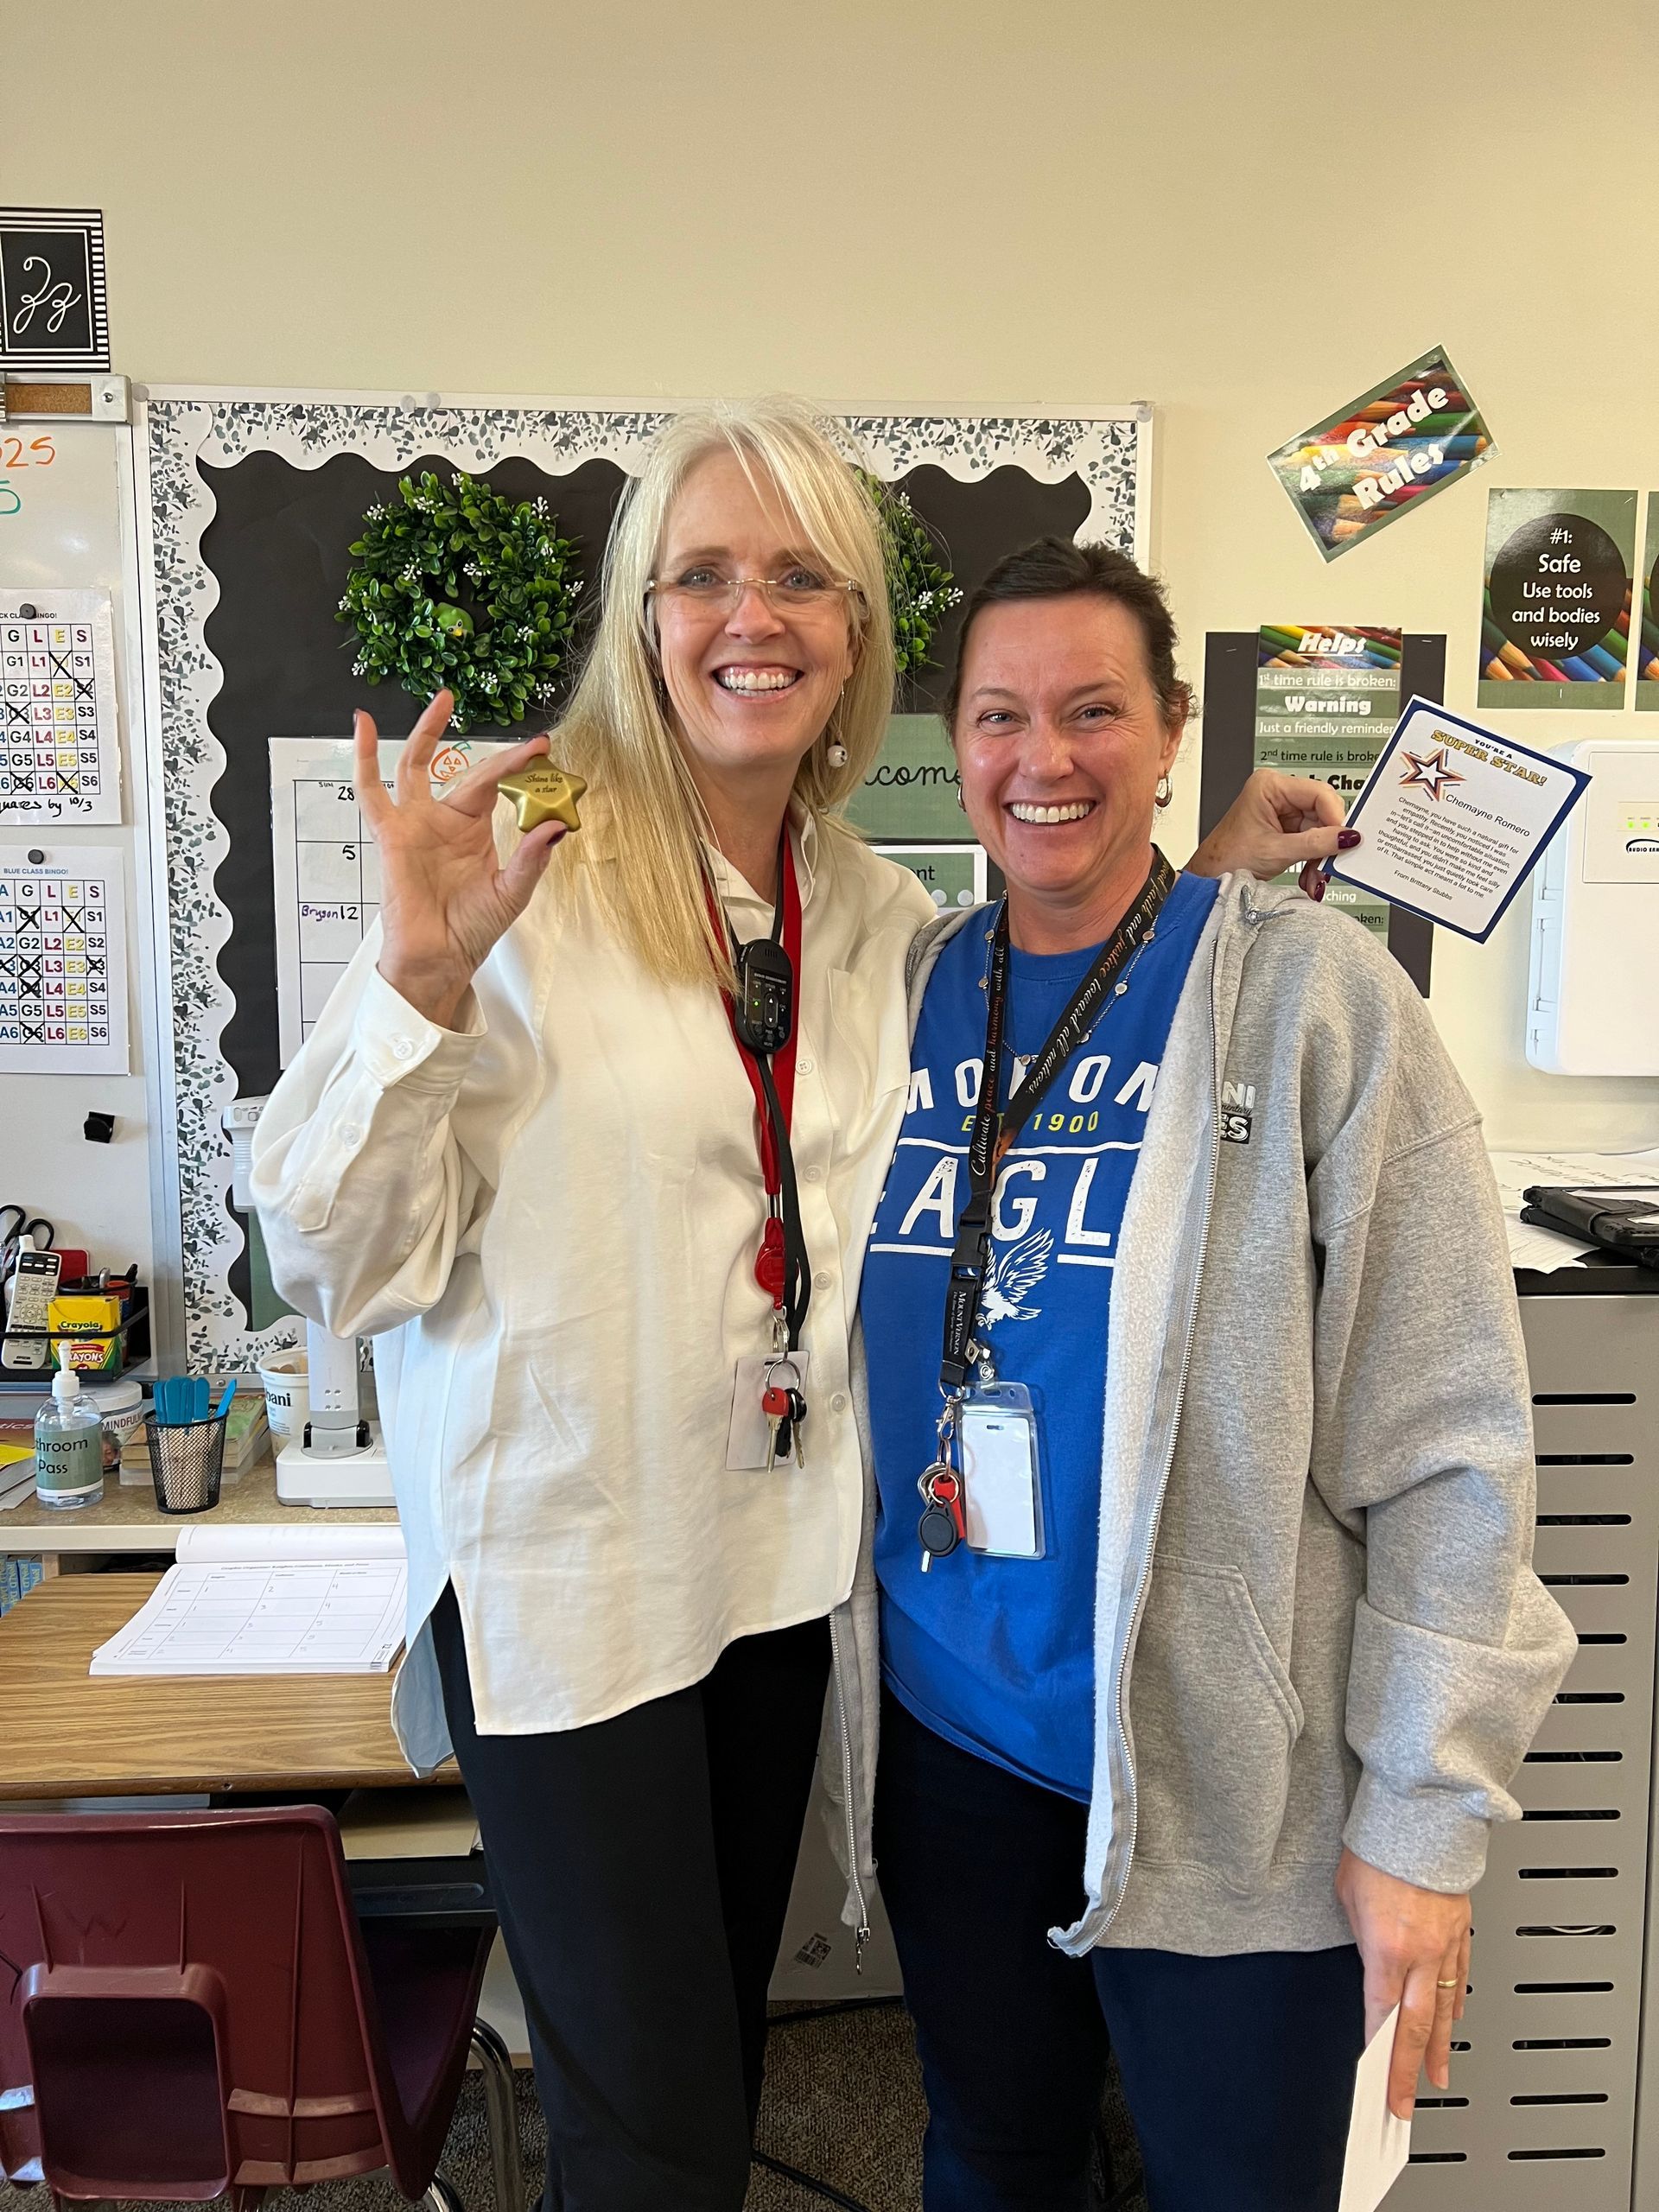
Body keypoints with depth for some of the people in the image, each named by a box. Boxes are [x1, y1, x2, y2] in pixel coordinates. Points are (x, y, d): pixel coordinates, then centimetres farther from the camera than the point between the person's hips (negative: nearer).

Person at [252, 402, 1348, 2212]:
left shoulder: (875, 909, 3)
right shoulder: (522, 859, -13)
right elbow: (344, 1262, -13)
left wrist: (1205, 877, 7)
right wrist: (423, 977, -27)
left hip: (783, 1551, 5)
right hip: (566, 1569, -5)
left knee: (717, 2047, 24)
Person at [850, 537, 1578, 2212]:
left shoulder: (1313, 996, -11)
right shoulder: (907, 994, 2)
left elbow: (1445, 1437, -12)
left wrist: (1425, 1808, -12)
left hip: (1223, 1779, -3)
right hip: (945, 1733, 4)